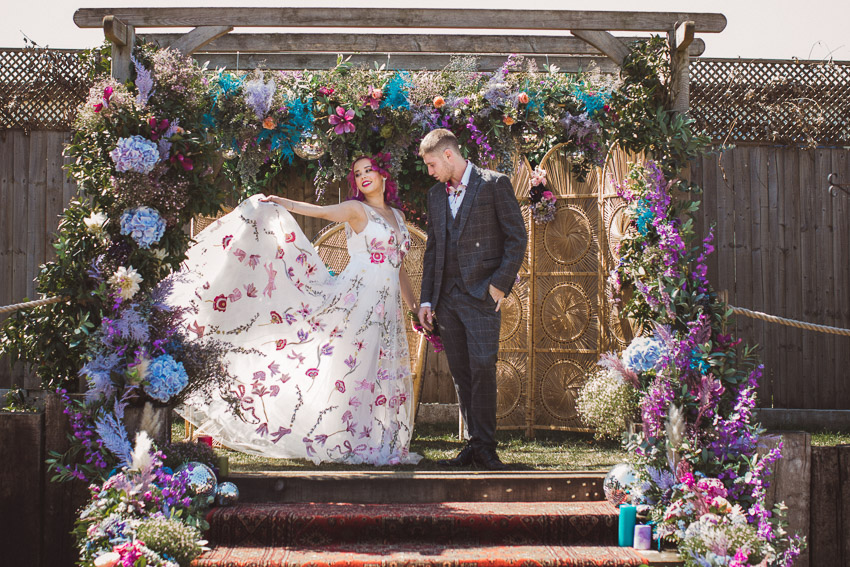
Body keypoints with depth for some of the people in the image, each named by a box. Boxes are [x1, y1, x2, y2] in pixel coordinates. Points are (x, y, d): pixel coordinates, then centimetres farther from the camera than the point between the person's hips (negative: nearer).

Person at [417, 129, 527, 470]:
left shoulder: (494, 184, -1)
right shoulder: (436, 195, 17)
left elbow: (517, 237, -3)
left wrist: (500, 283, -10)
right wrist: (426, 299, 13)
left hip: (481, 294, -6)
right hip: (447, 297, 6)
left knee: (482, 366, -14)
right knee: (460, 373, 4)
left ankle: (484, 447, -10)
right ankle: (476, 444, 8)